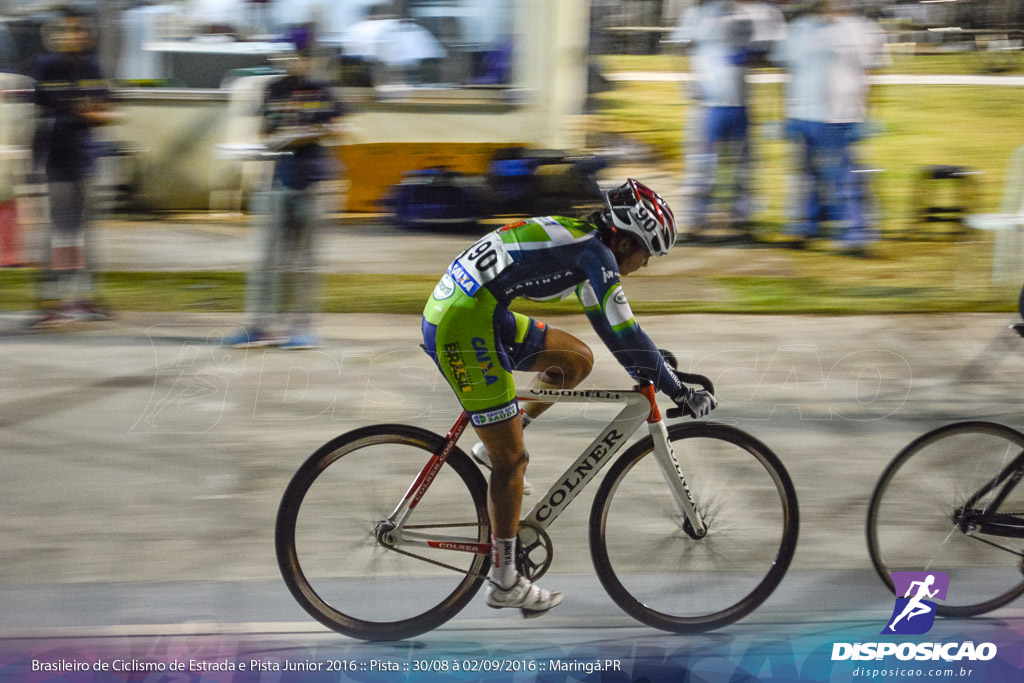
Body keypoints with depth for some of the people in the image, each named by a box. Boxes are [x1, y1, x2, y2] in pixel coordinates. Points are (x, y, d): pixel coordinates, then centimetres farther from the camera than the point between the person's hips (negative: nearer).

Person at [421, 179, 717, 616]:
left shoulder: (580, 242, 18)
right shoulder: (596, 253, -10)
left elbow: (609, 325, 32)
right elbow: (625, 334, -13)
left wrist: (648, 371, 35)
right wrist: (679, 391, -6)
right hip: (465, 328, -9)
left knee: (577, 359, 15)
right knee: (512, 461, -2)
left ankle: (497, 442, 18)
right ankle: (504, 583, 7)